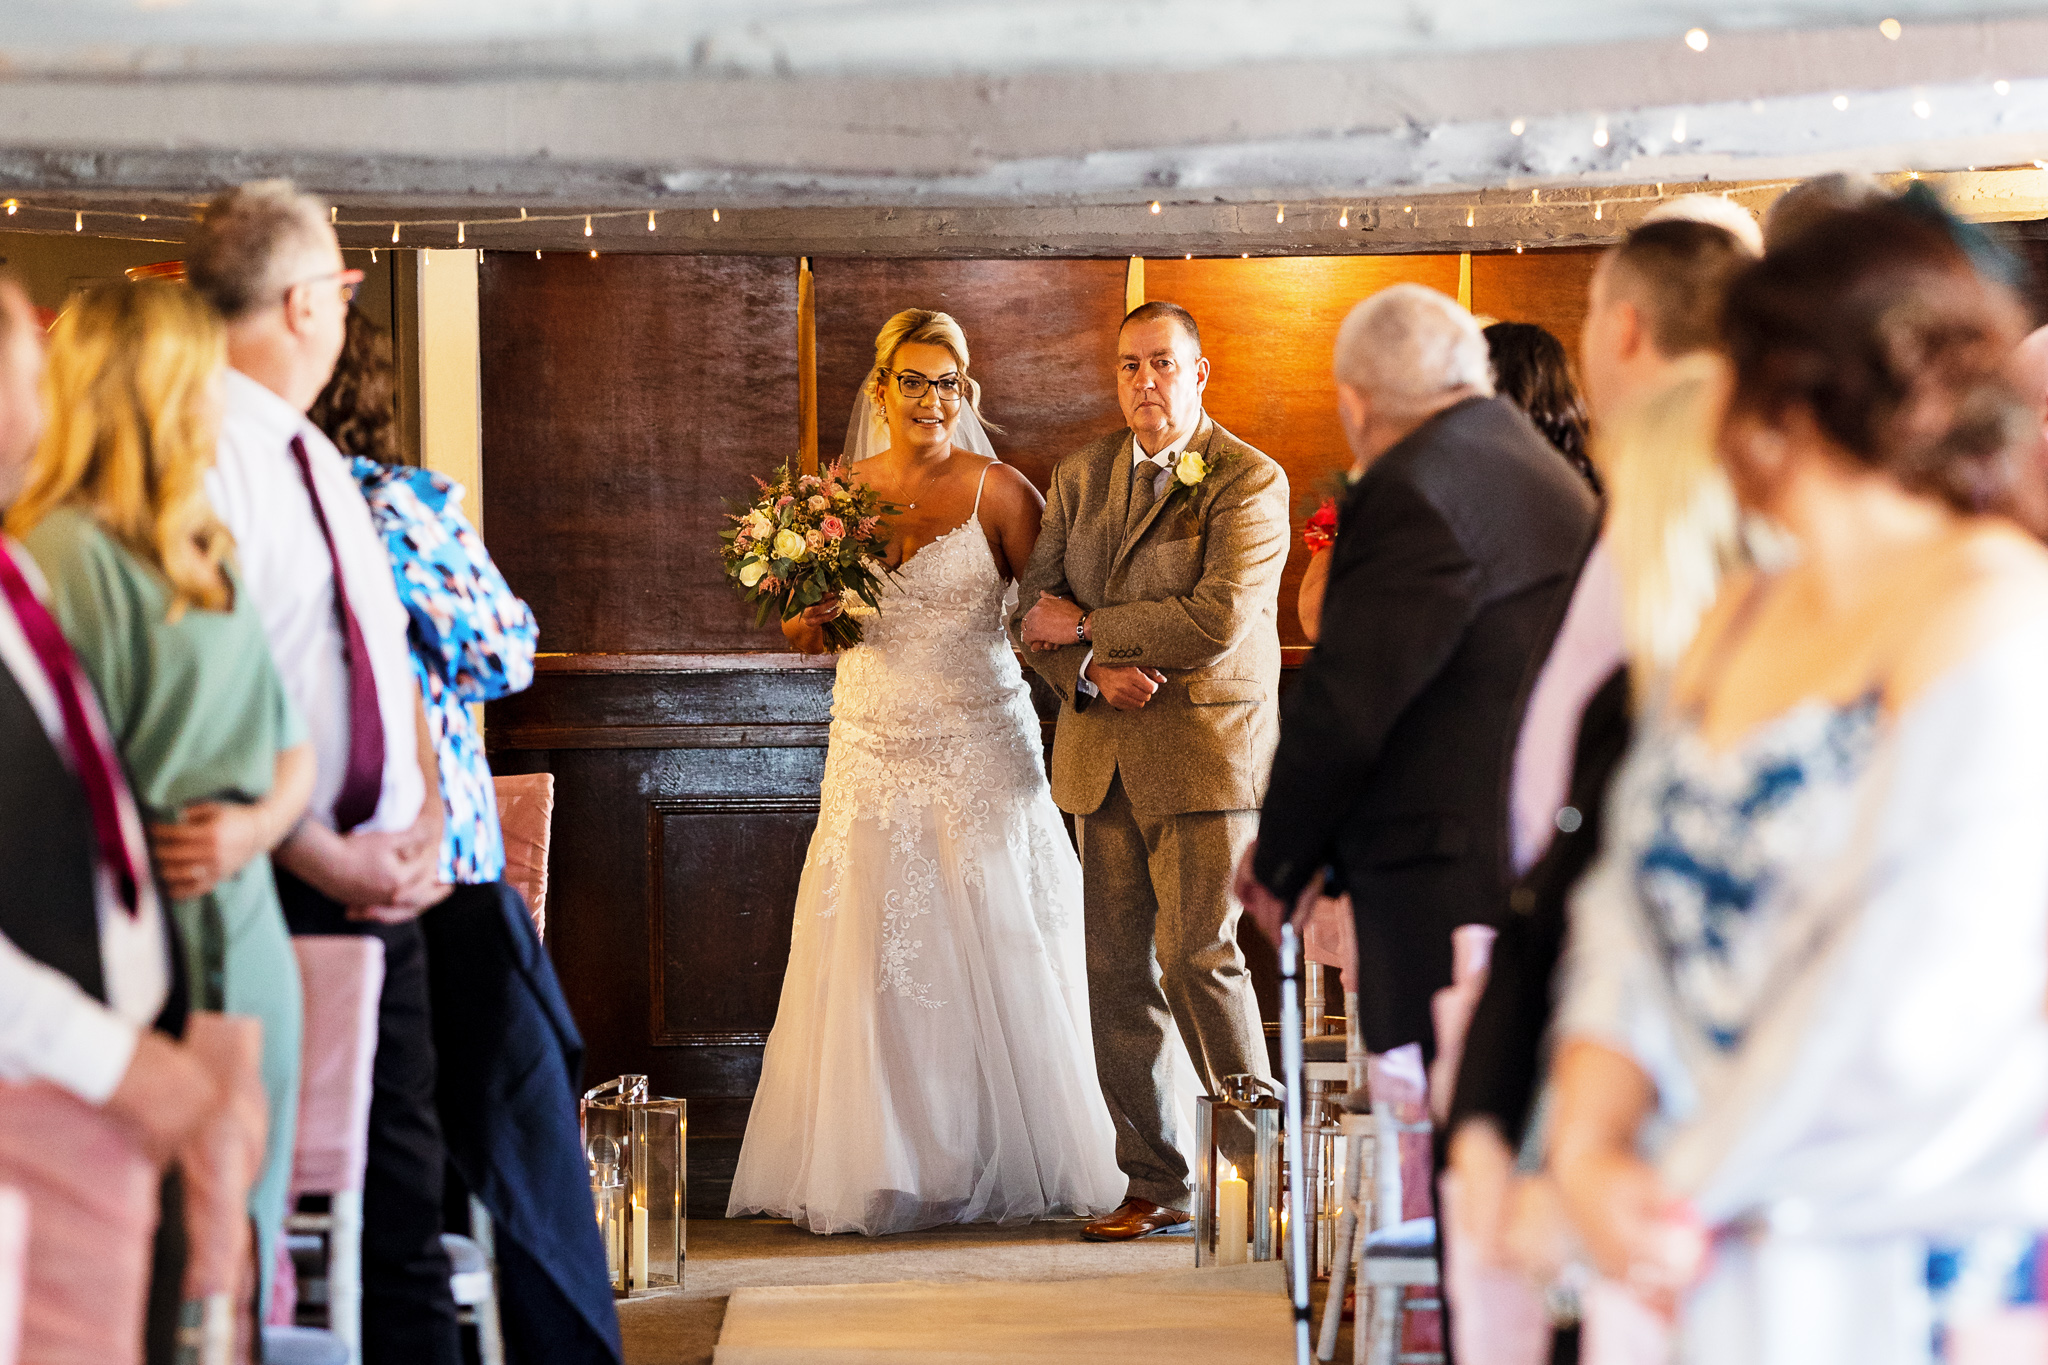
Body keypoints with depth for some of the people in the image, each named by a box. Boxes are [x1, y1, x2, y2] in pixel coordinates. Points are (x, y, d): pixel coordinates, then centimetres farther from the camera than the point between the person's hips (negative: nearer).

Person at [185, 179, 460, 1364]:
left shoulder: (319, 461, 17)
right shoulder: (202, 456, -12)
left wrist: (425, 823, 3)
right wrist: (323, 857, -17)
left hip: (378, 886, 9)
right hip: (266, 894, -9)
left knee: (405, 1188, 9)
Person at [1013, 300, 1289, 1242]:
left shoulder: (1250, 482, -6)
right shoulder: (1080, 476, 13)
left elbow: (1218, 619, -17)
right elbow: (1035, 608, 11)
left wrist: (1085, 624, -8)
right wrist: (1092, 672, -10)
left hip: (1205, 751, -5)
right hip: (1102, 756, 6)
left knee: (1199, 955, -12)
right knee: (1119, 970, 4)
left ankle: (1268, 1158, 2)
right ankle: (1156, 1187, 11)